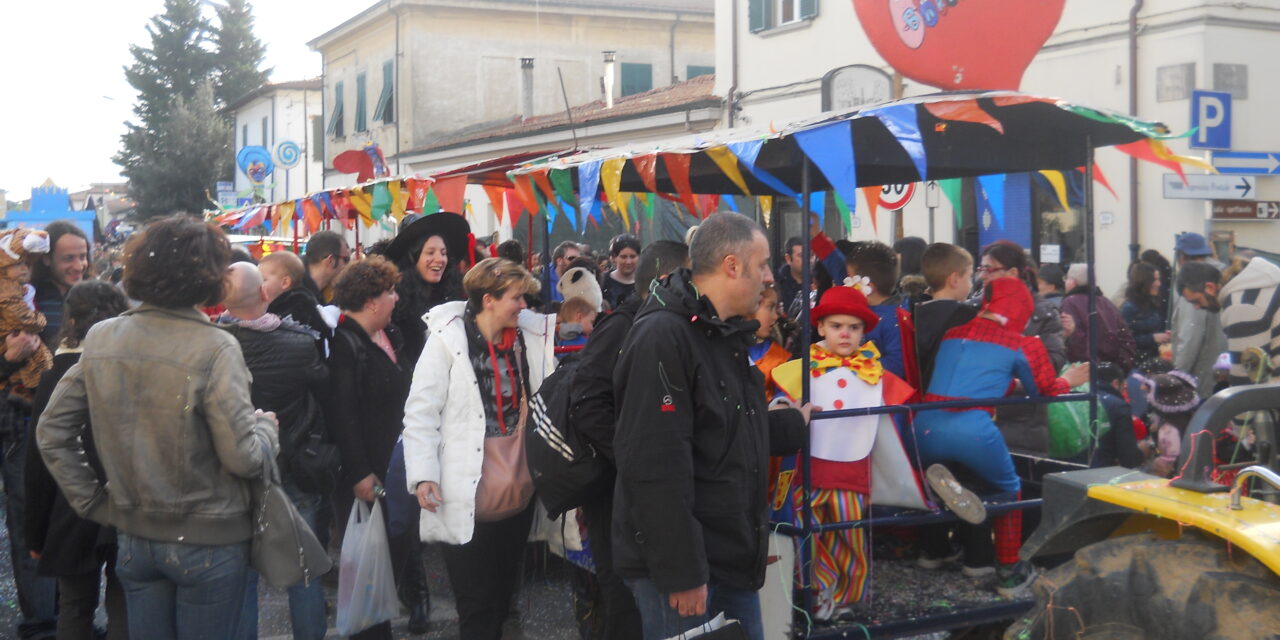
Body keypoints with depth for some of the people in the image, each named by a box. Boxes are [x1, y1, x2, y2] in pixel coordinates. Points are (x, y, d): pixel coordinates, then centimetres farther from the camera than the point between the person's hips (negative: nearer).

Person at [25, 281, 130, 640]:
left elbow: (39, 463, -4)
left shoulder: (56, 377, -7)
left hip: (74, 514, 0)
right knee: (124, 611, 9)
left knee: (75, 609, 15)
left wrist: (36, 533, 6)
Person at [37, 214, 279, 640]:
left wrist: (91, 501, 10)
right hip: (206, 541, -5)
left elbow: (52, 432, 4)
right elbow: (244, 458, -19)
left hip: (133, 538, 5)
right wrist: (266, 426, 1)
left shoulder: (100, 339, -2)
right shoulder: (213, 348, -18)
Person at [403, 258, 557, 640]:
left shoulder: (531, 336, 4)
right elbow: (421, 411, -10)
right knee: (477, 607, 2)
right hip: (467, 499, -5)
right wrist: (423, 474, -17)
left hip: (519, 493, 5)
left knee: (503, 598, 19)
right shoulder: (448, 339, -9)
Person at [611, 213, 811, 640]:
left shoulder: (725, 334, 13)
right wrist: (680, 572, -25)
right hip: (681, 563, -9)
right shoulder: (662, 337, -20)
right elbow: (655, 465, -25)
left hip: (732, 557, 10)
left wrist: (794, 425, 32)